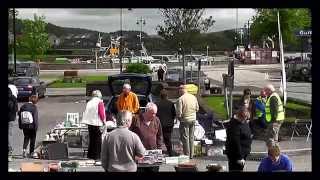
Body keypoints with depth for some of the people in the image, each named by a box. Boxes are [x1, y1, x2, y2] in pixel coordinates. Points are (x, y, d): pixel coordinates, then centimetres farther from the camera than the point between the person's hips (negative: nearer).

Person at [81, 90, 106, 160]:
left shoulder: (89, 102, 9)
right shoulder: (100, 102, -8)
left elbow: (86, 112, 13)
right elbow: (101, 113, -11)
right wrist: (103, 121, 3)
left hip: (89, 123, 6)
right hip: (97, 123, -6)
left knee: (91, 139, 14)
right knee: (98, 139, 1)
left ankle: (90, 154, 19)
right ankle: (96, 155, 0)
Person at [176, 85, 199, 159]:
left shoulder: (180, 99, -16)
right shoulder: (193, 97, 2)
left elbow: (179, 112, -16)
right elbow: (197, 108, 10)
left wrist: (178, 117, 3)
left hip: (185, 120, -6)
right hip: (193, 119, 6)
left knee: (185, 138, 3)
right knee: (191, 137, 14)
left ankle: (187, 155, 5)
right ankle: (191, 155, 20)